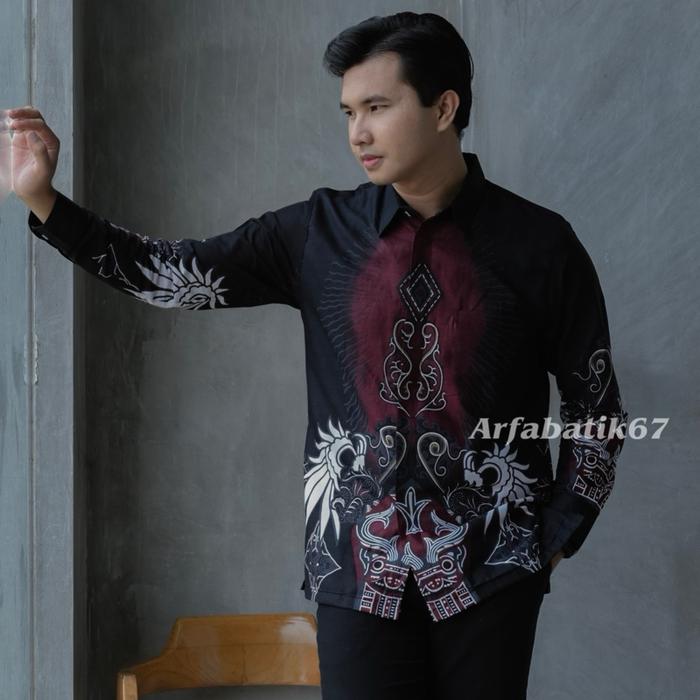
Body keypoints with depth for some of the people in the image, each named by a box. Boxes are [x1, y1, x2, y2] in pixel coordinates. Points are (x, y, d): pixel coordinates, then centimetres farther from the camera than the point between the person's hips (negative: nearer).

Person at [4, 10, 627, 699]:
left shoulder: (537, 243, -3)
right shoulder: (319, 232, 2)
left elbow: (596, 405, 5)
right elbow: (171, 274, 2)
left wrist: (557, 535, 1)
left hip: (489, 566, -1)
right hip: (358, 564, 1)